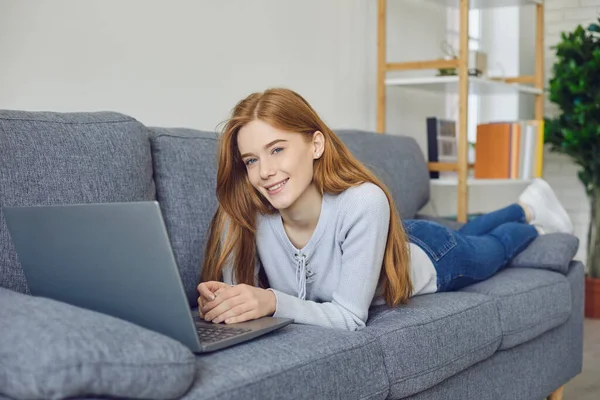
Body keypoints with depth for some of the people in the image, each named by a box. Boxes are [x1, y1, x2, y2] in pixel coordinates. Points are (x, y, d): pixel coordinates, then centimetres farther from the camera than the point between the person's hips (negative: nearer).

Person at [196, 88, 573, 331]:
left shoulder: (364, 203, -48)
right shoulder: (242, 215, -36)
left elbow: (351, 316, -43)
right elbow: (244, 302, -27)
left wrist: (273, 302, -57)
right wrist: (222, 303, -49)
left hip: (430, 260, -4)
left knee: (493, 249, 32)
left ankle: (532, 220, 65)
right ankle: (526, 207, 65)